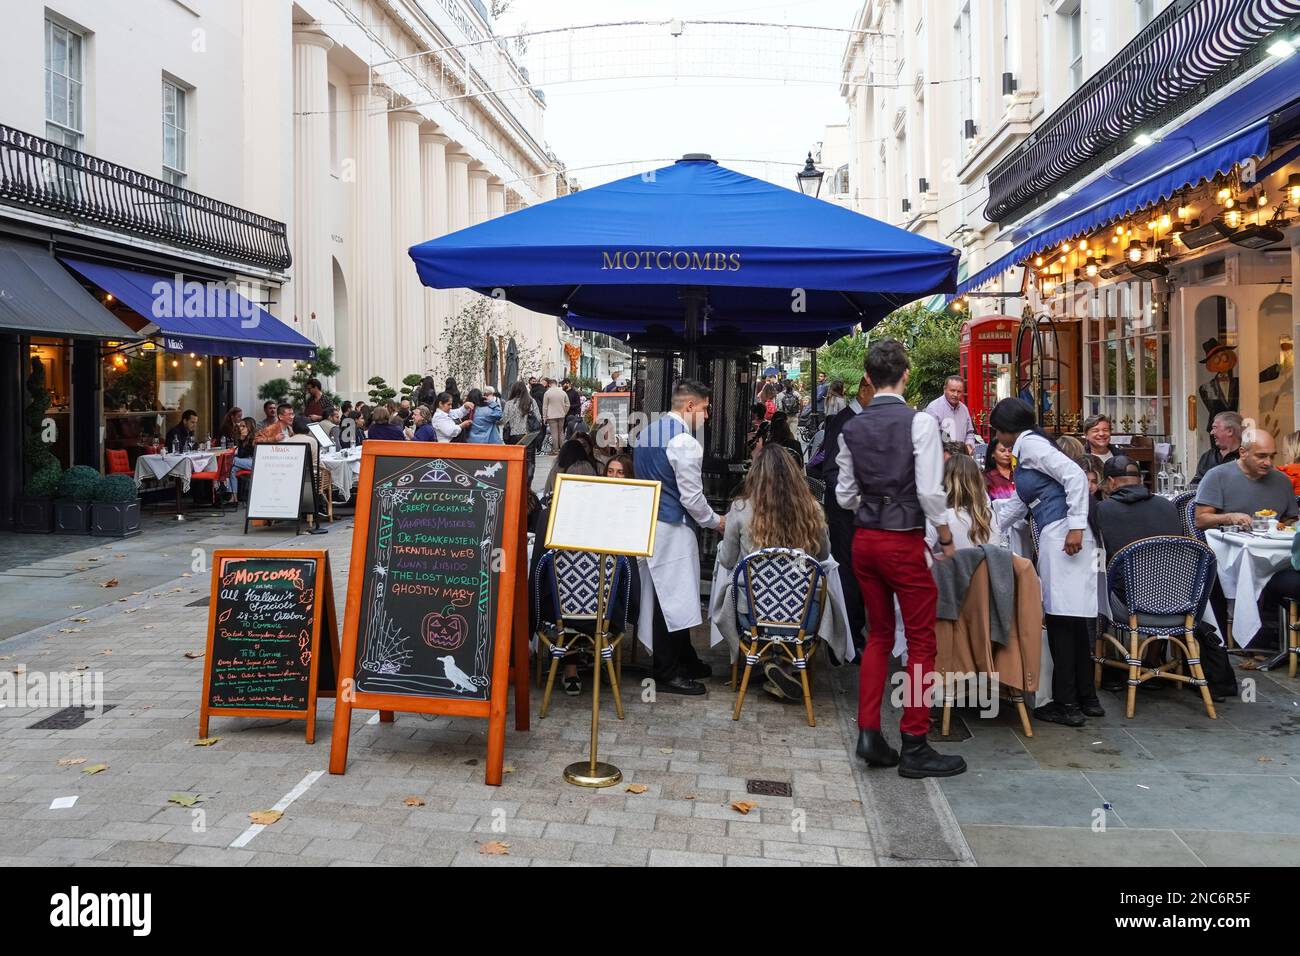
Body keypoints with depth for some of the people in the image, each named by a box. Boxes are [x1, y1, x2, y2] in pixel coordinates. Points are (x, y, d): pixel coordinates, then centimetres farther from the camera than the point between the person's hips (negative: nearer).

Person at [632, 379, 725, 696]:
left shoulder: (647, 432, 12)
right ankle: (668, 673, 5)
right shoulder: (684, 442, -17)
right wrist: (716, 521, 1)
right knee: (673, 598, -2)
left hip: (647, 524, 10)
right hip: (672, 530, -10)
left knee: (663, 596, 15)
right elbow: (692, 497, -16)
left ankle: (685, 661, 27)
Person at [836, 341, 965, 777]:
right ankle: (914, 747, 8)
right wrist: (946, 537, -2)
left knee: (878, 635, 17)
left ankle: (869, 734, 16)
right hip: (904, 541, -6)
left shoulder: (852, 428, 4)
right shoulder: (920, 422, -12)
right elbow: (930, 491, -16)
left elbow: (844, 496, 7)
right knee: (921, 641, 4)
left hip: (864, 539, 6)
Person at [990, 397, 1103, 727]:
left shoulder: (1030, 443, -4)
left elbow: (1076, 476, -16)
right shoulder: (1026, 452, 25)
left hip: (1063, 536, -9)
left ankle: (1067, 705, -1)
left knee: (1062, 619, -5)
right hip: (1054, 537, 9)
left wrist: (1076, 525, -21)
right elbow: (1015, 506, 34)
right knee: (1071, 619, 11)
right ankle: (1086, 699, 17)